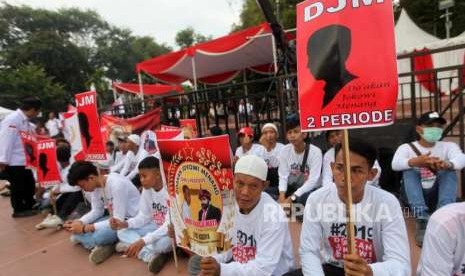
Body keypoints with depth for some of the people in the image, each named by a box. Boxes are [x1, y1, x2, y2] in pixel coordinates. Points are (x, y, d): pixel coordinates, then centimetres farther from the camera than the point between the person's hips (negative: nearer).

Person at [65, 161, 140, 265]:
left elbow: (118, 221, -27)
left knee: (96, 236, -30)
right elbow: (97, 211, 9)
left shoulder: (116, 184, -28)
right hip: (114, 217, 9)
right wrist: (79, 222, -9)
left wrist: (85, 228, -25)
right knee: (78, 231, -4)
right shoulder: (95, 185, -2)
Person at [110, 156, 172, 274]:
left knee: (164, 242, -39)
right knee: (122, 231, -7)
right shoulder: (147, 189, -3)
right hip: (155, 227, 8)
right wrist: (125, 224, -17)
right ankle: (151, 254, -22)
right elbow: (144, 217, 2)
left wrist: (143, 241, -37)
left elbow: (170, 226, -30)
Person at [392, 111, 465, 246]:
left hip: (437, 195, 1)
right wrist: (415, 162, -44)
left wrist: (447, 164, -44)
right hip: (415, 196, -1)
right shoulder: (406, 147, 0)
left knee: (450, 171, -20)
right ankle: (422, 219, -42)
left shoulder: (448, 146, 5)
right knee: (409, 171, -26)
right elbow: (395, 164, -22)